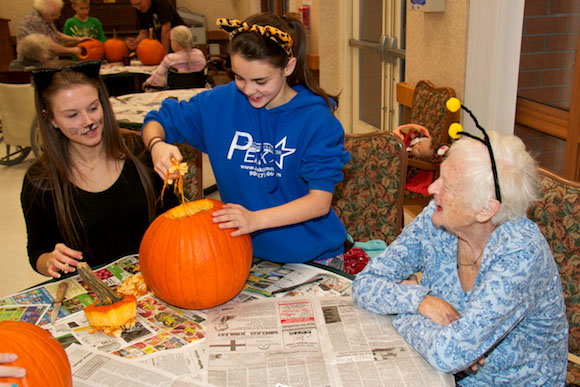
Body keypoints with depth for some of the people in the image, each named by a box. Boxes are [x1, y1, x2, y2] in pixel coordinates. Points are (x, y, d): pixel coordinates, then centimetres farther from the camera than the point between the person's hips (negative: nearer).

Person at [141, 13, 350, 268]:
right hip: (246, 254, 3)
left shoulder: (316, 119, -12)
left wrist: (256, 219, -31)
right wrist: (157, 145, -16)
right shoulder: (220, 102, -1)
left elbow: (320, 201, -17)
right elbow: (157, 122, 9)